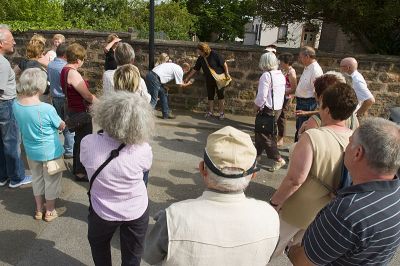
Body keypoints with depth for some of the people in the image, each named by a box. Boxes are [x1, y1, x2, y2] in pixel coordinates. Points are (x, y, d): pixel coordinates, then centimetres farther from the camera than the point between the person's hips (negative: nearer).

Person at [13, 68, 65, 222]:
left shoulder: (16, 105, -12)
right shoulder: (47, 109, -30)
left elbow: (26, 123, 5)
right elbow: (61, 125, -12)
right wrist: (61, 125, 8)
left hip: (31, 151, 5)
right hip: (50, 152, -5)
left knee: (37, 178, 25)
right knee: (51, 180, 16)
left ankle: (39, 209, 42)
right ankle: (50, 211, 34)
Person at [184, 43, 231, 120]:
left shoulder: (214, 55, -19)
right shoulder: (200, 59, -3)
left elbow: (224, 64, -13)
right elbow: (195, 69, 4)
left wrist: (227, 74, -16)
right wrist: (187, 78, 4)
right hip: (209, 80, 5)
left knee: (220, 95, 2)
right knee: (210, 96, 9)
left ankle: (222, 112, 11)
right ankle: (210, 112, 21)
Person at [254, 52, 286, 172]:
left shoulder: (266, 75, -18)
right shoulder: (281, 75, 8)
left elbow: (262, 95, -21)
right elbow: (282, 93, 12)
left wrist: (256, 106, -5)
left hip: (268, 109, -9)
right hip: (278, 108, 9)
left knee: (264, 135, 1)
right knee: (261, 132, 21)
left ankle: (278, 159, 0)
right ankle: (257, 153, 35)